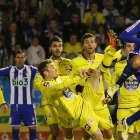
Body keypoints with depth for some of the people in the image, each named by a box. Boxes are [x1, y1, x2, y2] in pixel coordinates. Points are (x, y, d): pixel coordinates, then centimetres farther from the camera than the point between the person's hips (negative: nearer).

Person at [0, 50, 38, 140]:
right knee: (15, 128, 1)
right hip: (15, 104, 1)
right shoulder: (10, 70, 4)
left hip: (28, 104, -1)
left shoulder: (31, 70, 0)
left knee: (32, 127, 1)